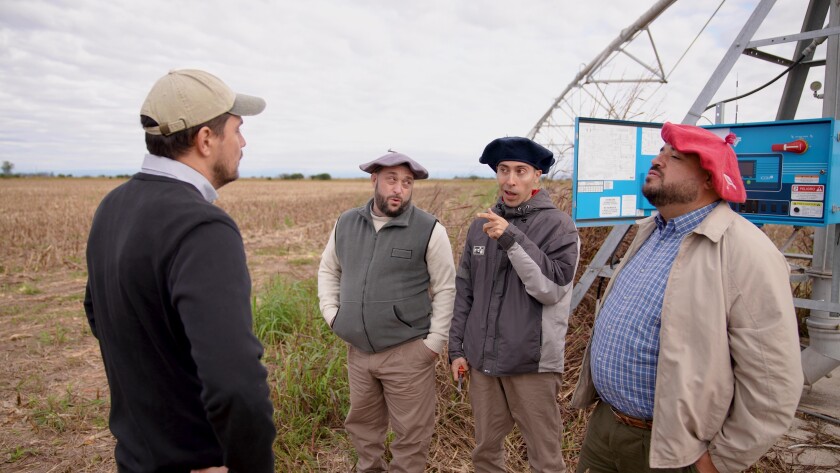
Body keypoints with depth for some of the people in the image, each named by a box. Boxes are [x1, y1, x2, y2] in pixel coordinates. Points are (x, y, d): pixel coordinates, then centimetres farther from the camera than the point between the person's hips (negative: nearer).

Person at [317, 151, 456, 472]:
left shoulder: (429, 230, -10)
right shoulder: (346, 223, 3)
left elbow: (446, 289, -7)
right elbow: (328, 270, 15)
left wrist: (435, 341, -10)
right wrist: (331, 312, 4)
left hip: (408, 352, -4)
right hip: (358, 350, 5)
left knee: (410, 432, 9)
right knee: (361, 423, 22)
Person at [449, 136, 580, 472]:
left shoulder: (558, 225, -8)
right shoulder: (482, 224, 5)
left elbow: (552, 289, -18)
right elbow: (464, 290, 9)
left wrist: (512, 240, -24)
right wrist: (457, 347, 8)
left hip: (533, 363, -4)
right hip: (482, 360, 4)